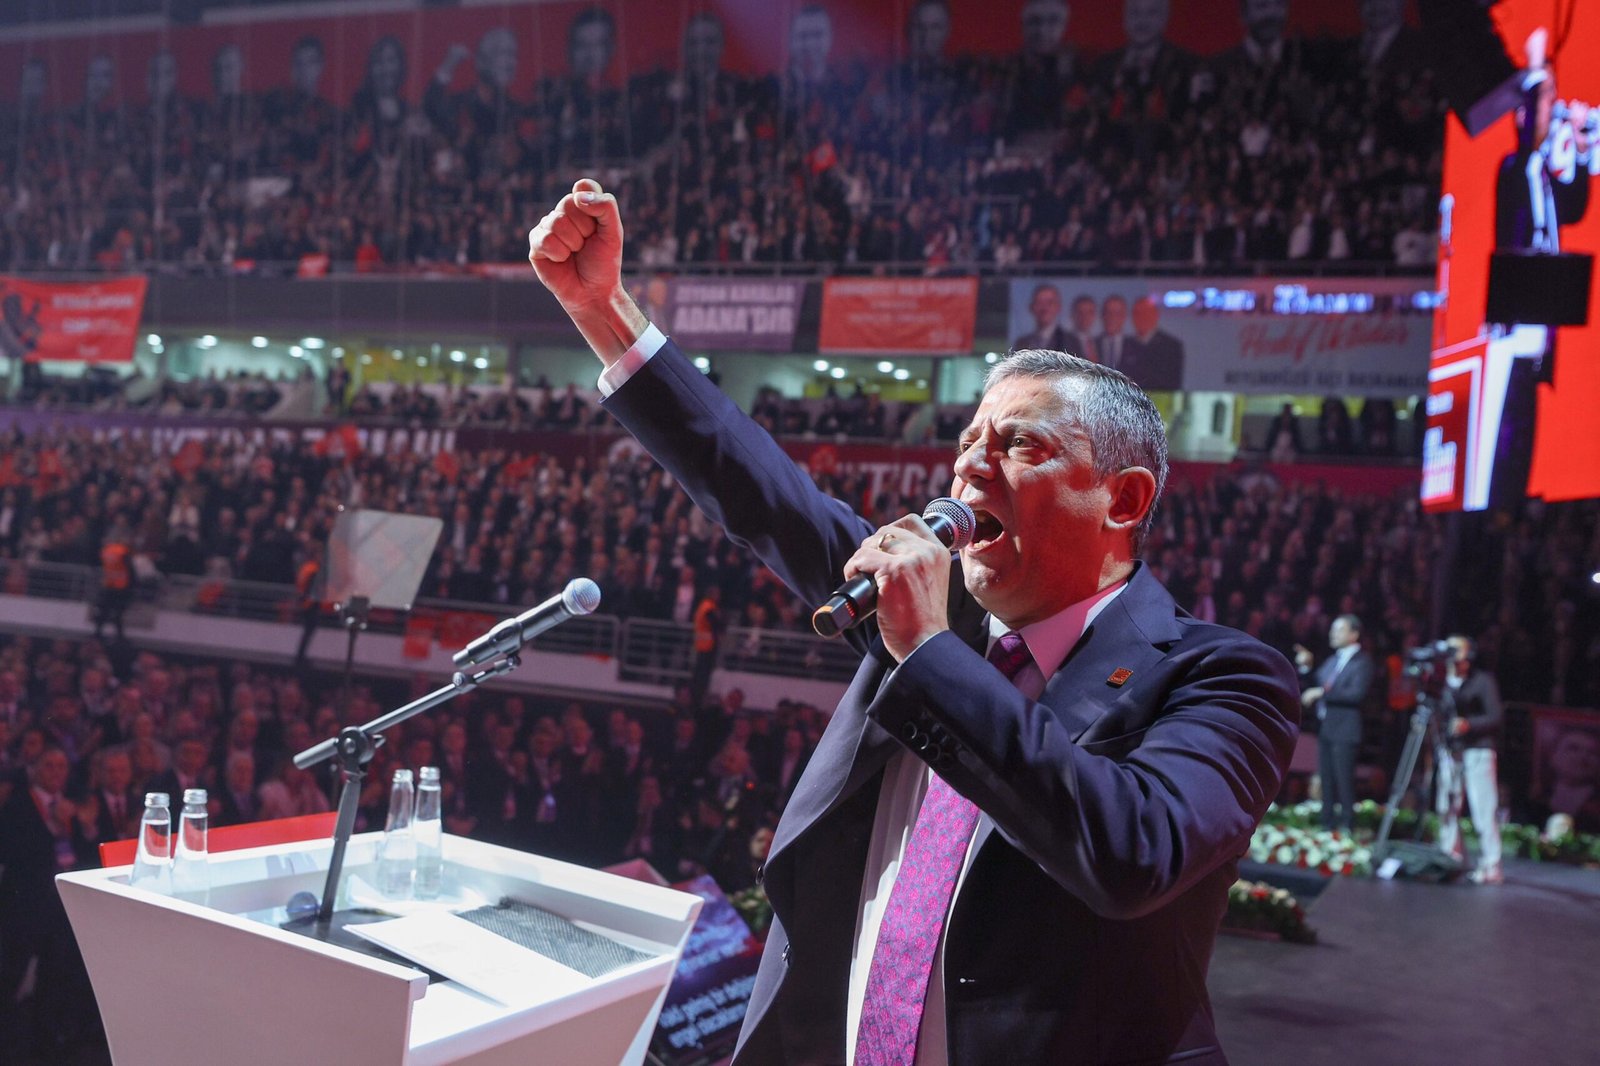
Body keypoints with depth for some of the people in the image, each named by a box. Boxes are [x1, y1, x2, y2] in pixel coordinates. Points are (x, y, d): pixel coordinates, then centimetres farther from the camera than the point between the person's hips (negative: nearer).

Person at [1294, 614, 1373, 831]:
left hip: (1344, 730, -8)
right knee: (1326, 780, 11)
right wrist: (1306, 668, 8)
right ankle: (1327, 824, 17)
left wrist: (1321, 693, -20)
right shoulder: (1332, 660, 18)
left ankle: (1346, 826, -2)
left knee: (1343, 780, -7)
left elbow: (1357, 693, -20)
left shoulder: (1362, 661, -7)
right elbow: (1316, 684, 24)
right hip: (1324, 729, 8)